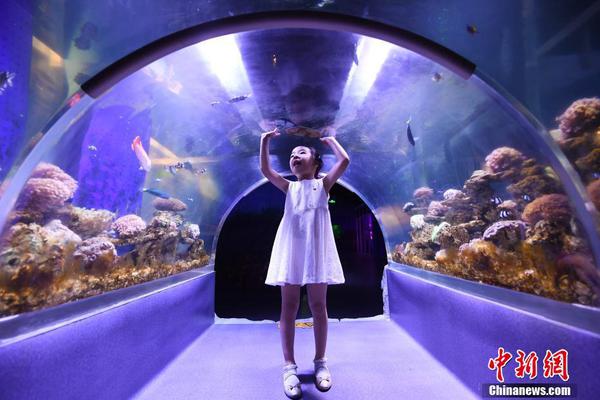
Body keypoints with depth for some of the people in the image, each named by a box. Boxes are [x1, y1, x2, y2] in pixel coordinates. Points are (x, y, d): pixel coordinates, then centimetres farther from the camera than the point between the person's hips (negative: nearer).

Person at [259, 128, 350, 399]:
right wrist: (265, 141, 2)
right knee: (289, 307, 3)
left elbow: (344, 160, -2)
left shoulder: (323, 184, 10)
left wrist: (330, 139, 11)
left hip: (316, 251, -1)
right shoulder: (289, 187, 15)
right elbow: (265, 170, 3)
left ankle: (320, 362, 20)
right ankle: (289, 366, 13)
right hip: (291, 251, 2)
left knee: (318, 306, 6)